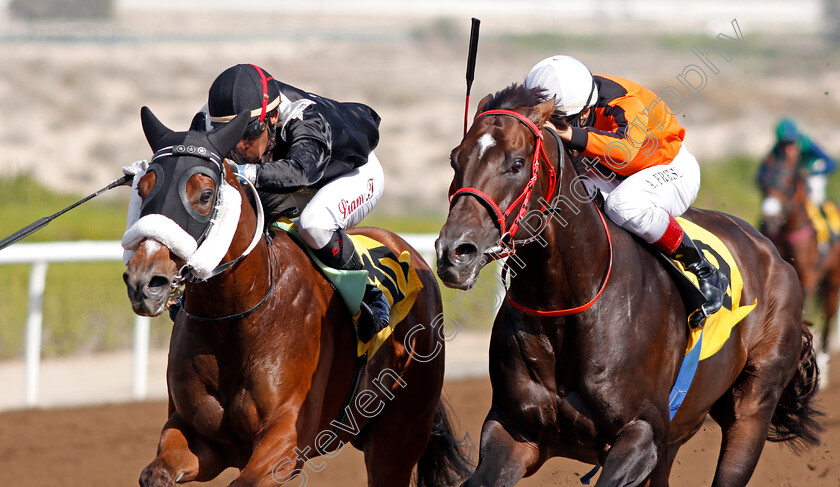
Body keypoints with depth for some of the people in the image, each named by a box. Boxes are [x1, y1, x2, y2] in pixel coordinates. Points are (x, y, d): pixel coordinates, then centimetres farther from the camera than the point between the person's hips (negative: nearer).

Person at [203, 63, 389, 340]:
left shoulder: (307, 123, -46)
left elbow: (299, 171, -65)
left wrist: (249, 173, -80)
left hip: (356, 173, -6)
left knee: (314, 223, -36)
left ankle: (367, 295, -15)